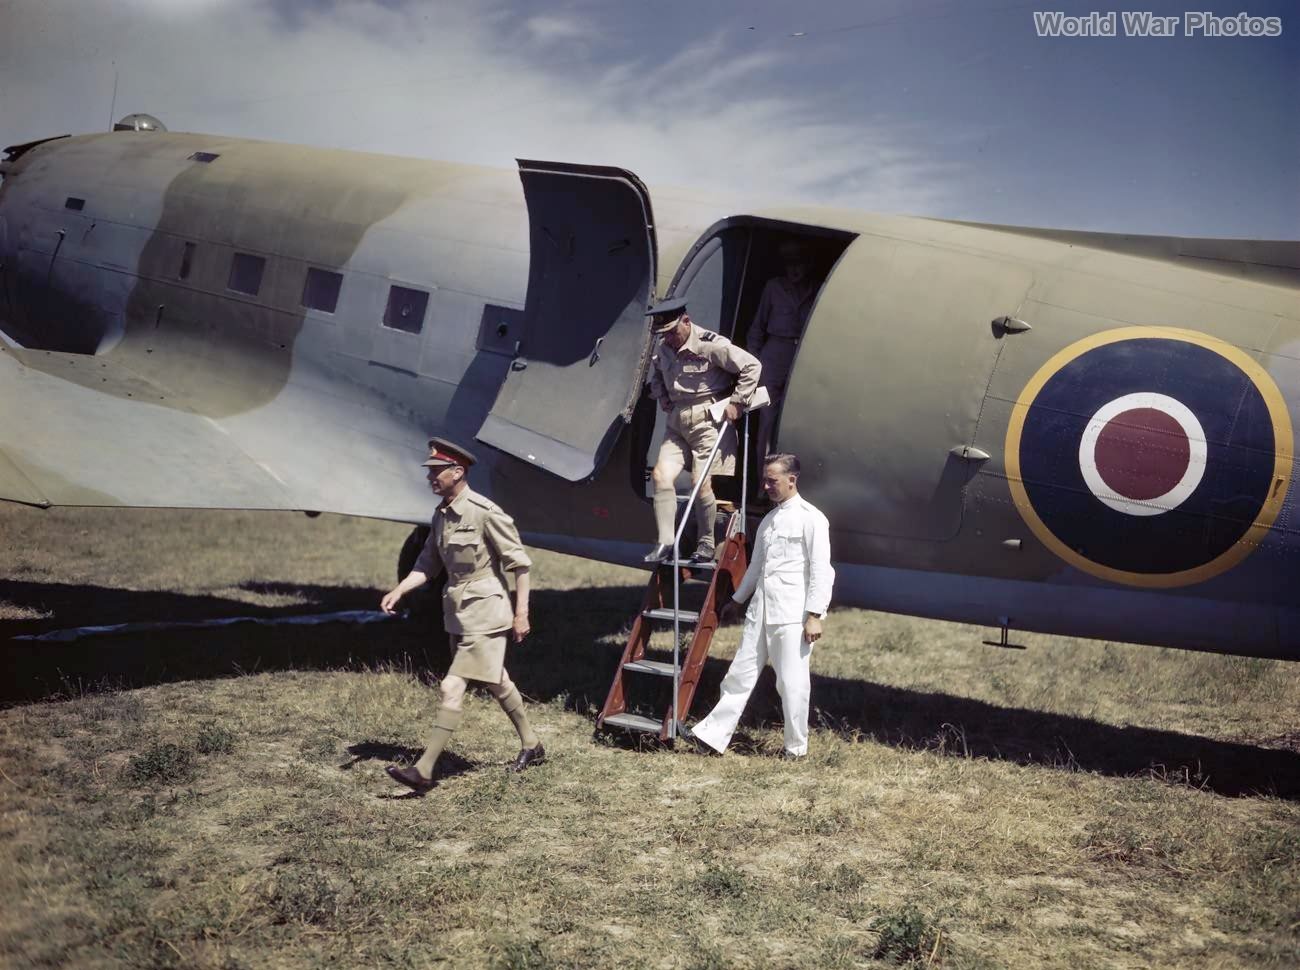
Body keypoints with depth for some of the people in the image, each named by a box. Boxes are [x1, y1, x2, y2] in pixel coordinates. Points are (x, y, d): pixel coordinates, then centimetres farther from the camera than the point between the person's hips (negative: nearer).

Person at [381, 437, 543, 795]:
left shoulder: (486, 513, -18)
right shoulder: (441, 515, 7)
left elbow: (519, 563, -14)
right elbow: (427, 564, 13)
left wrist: (521, 613, -13)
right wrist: (399, 591, -3)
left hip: (484, 617, -9)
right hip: (458, 614, 9)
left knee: (452, 688, -12)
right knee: (496, 683, 21)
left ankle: (423, 771, -10)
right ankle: (531, 746, 38)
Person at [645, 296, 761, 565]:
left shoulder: (710, 345, -16)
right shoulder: (664, 349, 8)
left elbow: (751, 366, -15)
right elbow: (655, 371, 32)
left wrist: (737, 402, -12)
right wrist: (661, 397, 18)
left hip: (708, 419, -7)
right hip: (678, 421, 7)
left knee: (701, 481, -7)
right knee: (661, 474, -6)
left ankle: (707, 544, 11)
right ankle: (665, 542, -1)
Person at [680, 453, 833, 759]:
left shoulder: (811, 518, -6)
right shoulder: (768, 520, 17)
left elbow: (821, 570, -11)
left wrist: (814, 615, -16)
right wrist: (736, 599, 32)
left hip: (792, 615, -7)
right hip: (760, 612, 7)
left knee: (792, 682, -1)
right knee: (740, 674, 6)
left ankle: (796, 748, 12)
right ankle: (712, 734, 7)